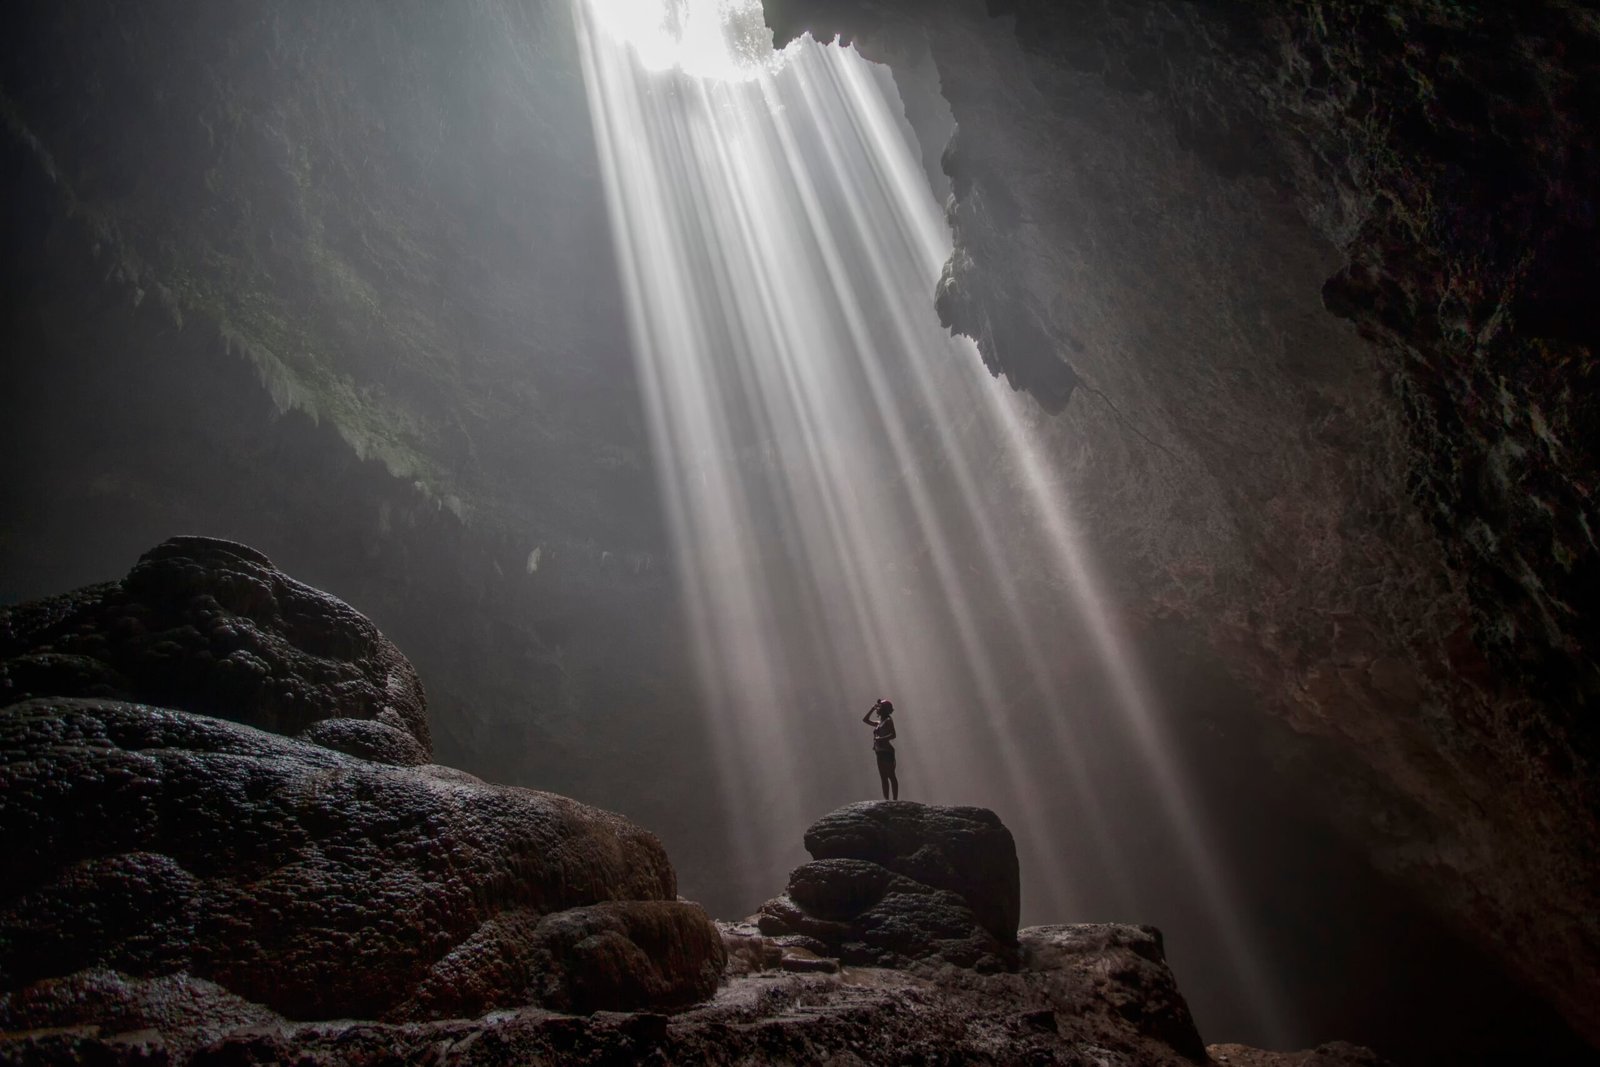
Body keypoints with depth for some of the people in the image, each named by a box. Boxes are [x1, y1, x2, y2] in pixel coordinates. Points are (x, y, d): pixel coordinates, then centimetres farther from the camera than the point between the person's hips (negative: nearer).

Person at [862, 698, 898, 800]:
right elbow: (865, 719, 27)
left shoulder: (888, 720, -5)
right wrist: (872, 708, 20)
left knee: (891, 776, -9)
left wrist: (881, 739, -24)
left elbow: (893, 735, -15)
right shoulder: (879, 723, 19)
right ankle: (886, 800, 8)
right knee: (883, 778, 7)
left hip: (887, 752, -9)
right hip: (880, 753, 9)